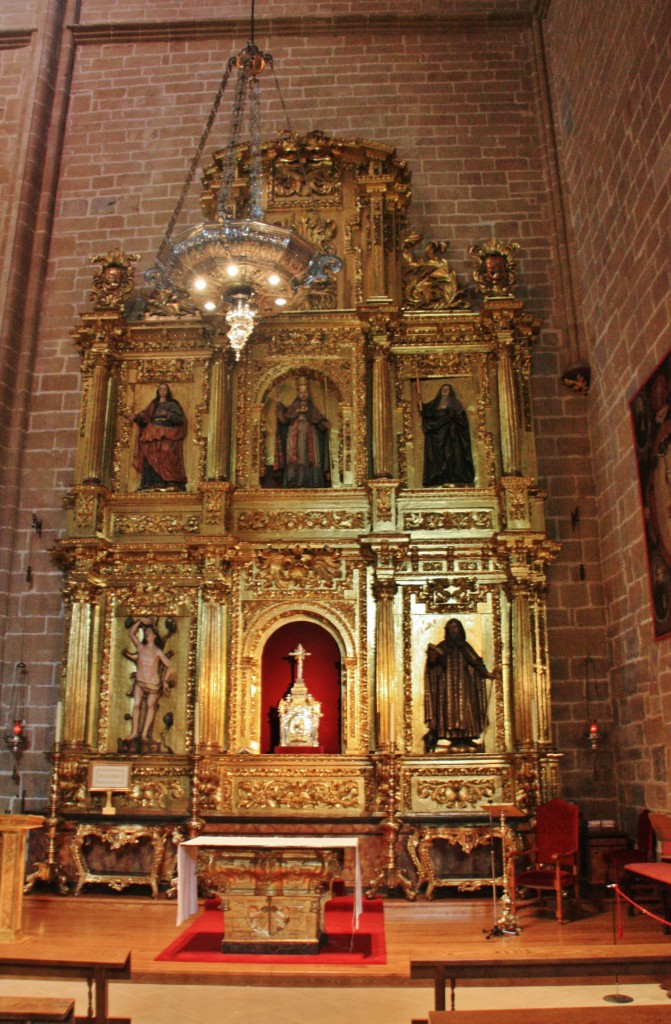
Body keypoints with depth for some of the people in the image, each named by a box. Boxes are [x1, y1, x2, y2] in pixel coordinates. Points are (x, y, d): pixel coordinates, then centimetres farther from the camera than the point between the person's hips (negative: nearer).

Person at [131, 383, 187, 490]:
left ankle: (171, 483, -23)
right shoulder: (153, 404, 22)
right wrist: (135, 417, -9)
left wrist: (167, 414, -13)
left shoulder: (172, 404, 12)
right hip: (153, 435, 4)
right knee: (151, 457, -9)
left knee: (166, 457, -17)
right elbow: (145, 415, 10)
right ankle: (152, 484, -13)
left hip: (166, 435, -4)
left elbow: (180, 418, 1)